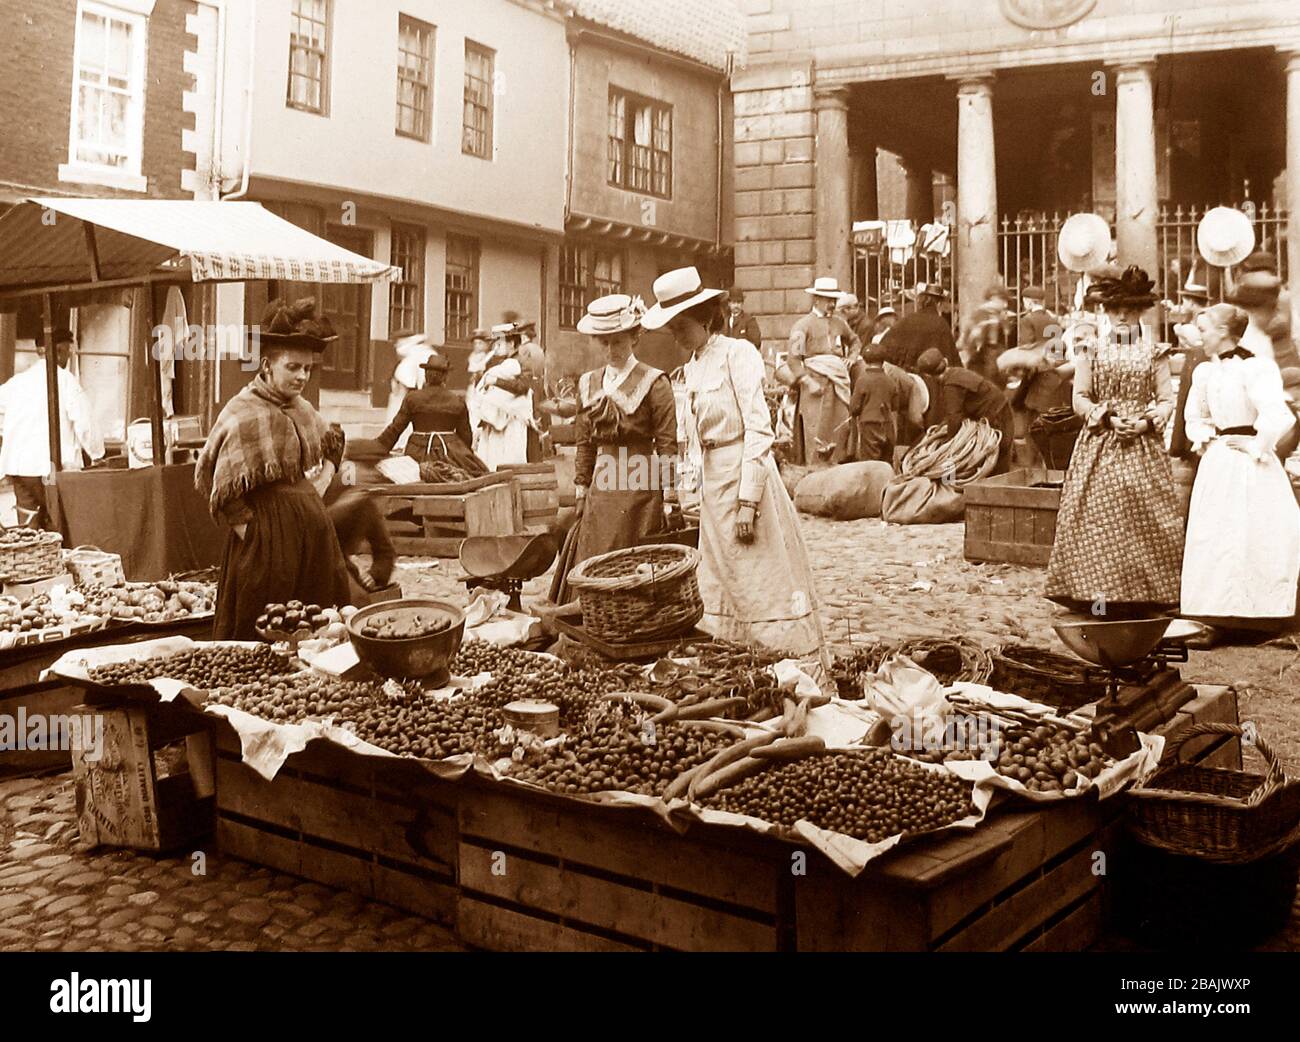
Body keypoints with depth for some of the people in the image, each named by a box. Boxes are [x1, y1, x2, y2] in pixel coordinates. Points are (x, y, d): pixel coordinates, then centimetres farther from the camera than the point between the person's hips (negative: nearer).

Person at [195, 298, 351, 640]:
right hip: (270, 529, -8)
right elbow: (224, 490, -12)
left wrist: (321, 482, 10)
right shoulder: (243, 413, -13)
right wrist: (252, 531, -13)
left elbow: (329, 453, 27)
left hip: (313, 528, 8)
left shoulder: (303, 409, 9)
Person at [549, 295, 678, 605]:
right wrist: (581, 491, 13)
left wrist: (669, 498, -10)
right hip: (602, 489, 5)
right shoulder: (589, 383, 11)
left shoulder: (654, 383, -5)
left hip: (639, 489, -5)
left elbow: (668, 445, -7)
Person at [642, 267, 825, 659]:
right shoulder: (691, 367, 14)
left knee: (766, 586, -4)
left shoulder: (737, 353, -10)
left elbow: (758, 428, -16)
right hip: (710, 482, 8)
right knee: (721, 585, 11)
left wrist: (748, 502, -20)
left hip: (746, 476, -8)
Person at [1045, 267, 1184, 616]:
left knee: (1145, 519, -2)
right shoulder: (1090, 349, 7)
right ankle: (1100, 595, 3)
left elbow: (1166, 400, 4)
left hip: (1143, 446, 0)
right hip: (1099, 448, 0)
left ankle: (1145, 594, 5)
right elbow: (1080, 399, 2)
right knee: (1098, 518, -4)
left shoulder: (1154, 352, 8)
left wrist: (1146, 422, -14)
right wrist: (1109, 418, -12)